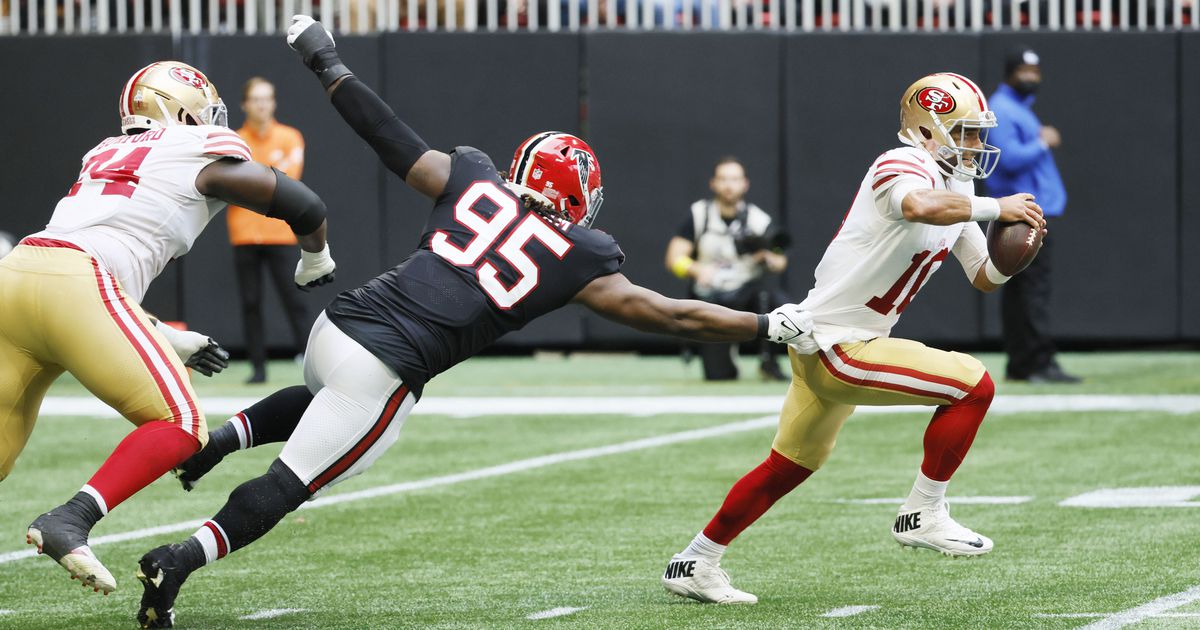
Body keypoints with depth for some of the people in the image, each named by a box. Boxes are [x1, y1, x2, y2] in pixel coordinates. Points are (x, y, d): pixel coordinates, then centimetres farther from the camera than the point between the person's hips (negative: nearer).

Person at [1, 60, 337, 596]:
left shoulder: (105, 156, 31)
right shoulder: (203, 153, 12)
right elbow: (306, 208, 16)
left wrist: (171, 341, 36)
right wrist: (316, 262, 39)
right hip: (76, 287, -7)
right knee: (179, 425, -3)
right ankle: (68, 522, -21)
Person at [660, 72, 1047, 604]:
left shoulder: (955, 189, 13)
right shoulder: (903, 168, -17)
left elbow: (984, 278, 16)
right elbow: (921, 207, -42)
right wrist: (997, 208, -32)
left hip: (822, 347, 10)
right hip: (834, 346, -10)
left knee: (790, 467, 20)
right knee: (972, 385, -14)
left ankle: (695, 565, 28)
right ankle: (922, 515, -4)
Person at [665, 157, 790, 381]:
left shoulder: (758, 219, -5)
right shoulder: (698, 214, -4)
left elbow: (780, 262, -5)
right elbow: (674, 260, -8)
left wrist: (768, 258, -29)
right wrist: (697, 269, -29)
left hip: (746, 293, 0)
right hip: (710, 299, 0)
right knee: (719, 377, -11)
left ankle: (768, 362, -12)